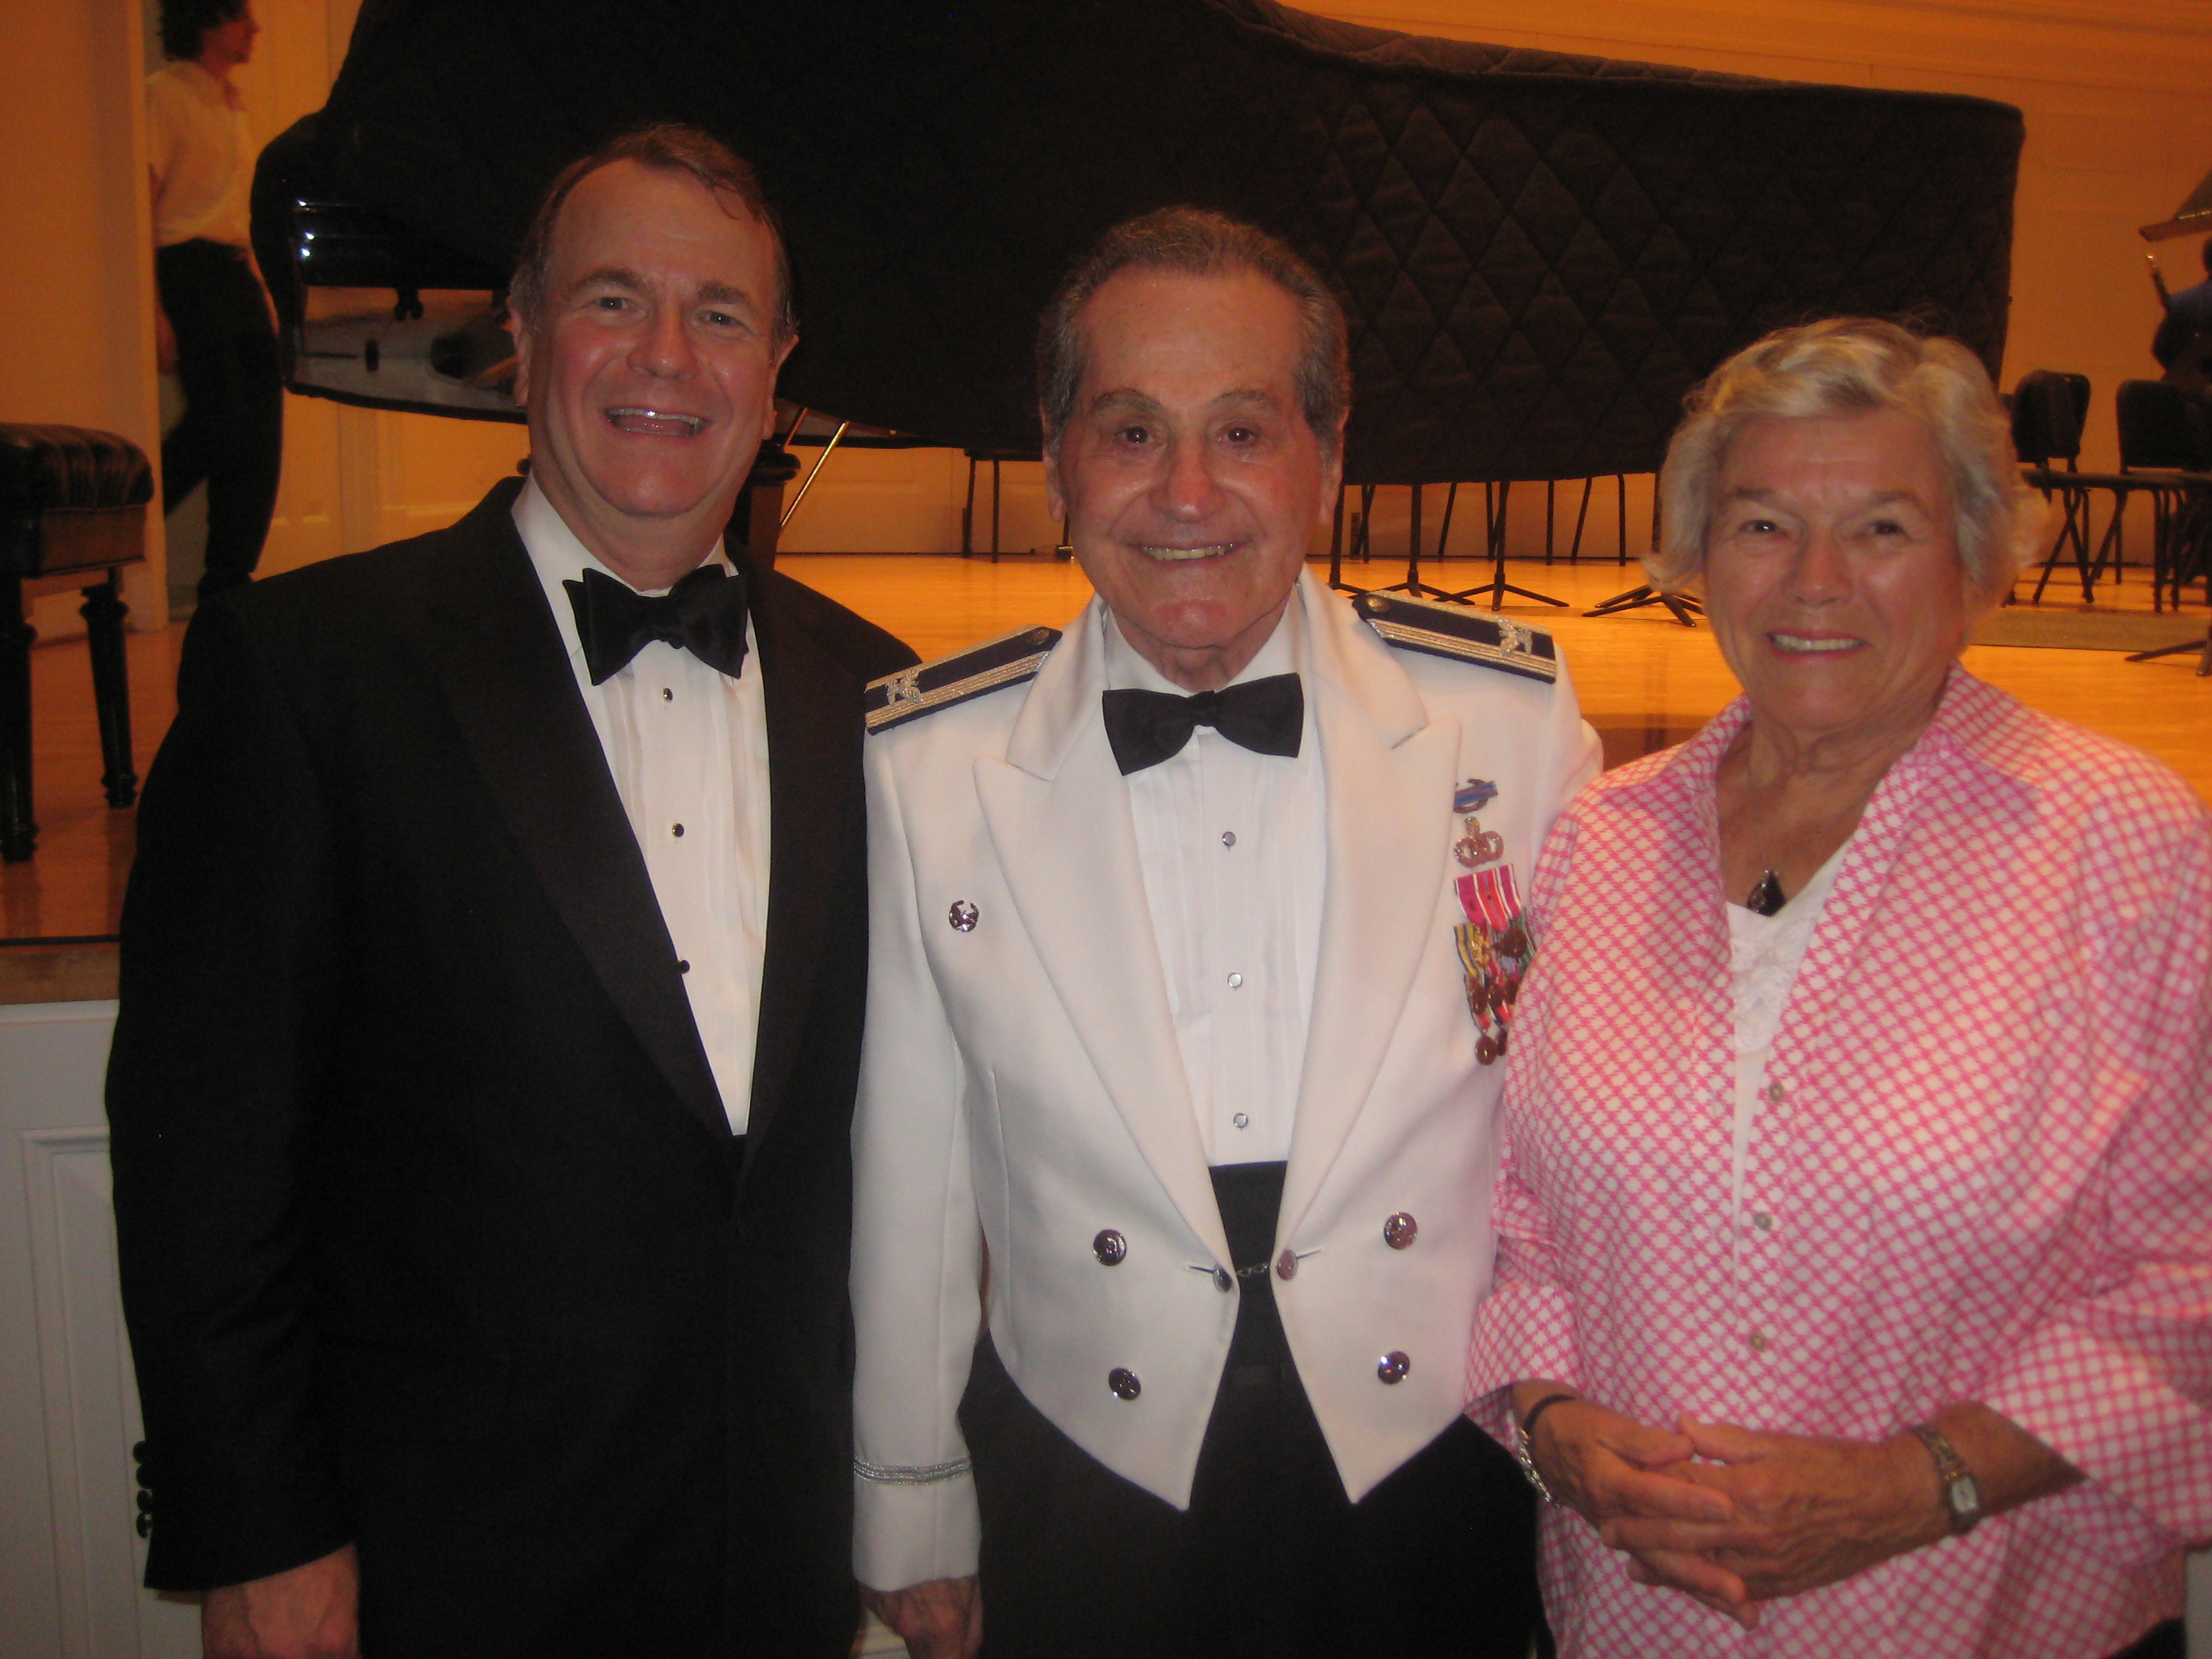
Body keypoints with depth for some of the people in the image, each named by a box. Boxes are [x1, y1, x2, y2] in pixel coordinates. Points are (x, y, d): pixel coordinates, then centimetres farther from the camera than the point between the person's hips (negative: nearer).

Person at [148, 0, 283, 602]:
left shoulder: (230, 104, 21)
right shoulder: (164, 93, -4)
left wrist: (265, 298, 19)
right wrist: (153, 309, -19)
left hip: (240, 275, 8)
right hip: (189, 273, -8)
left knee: (262, 438, 2)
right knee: (221, 427, -15)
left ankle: (230, 581, 8)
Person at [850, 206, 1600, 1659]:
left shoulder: (1515, 718, -10)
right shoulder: (926, 765, -9)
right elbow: (909, 1170, -2)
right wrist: (914, 1518, 6)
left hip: (1441, 1480, 0)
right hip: (1088, 1499, 1)